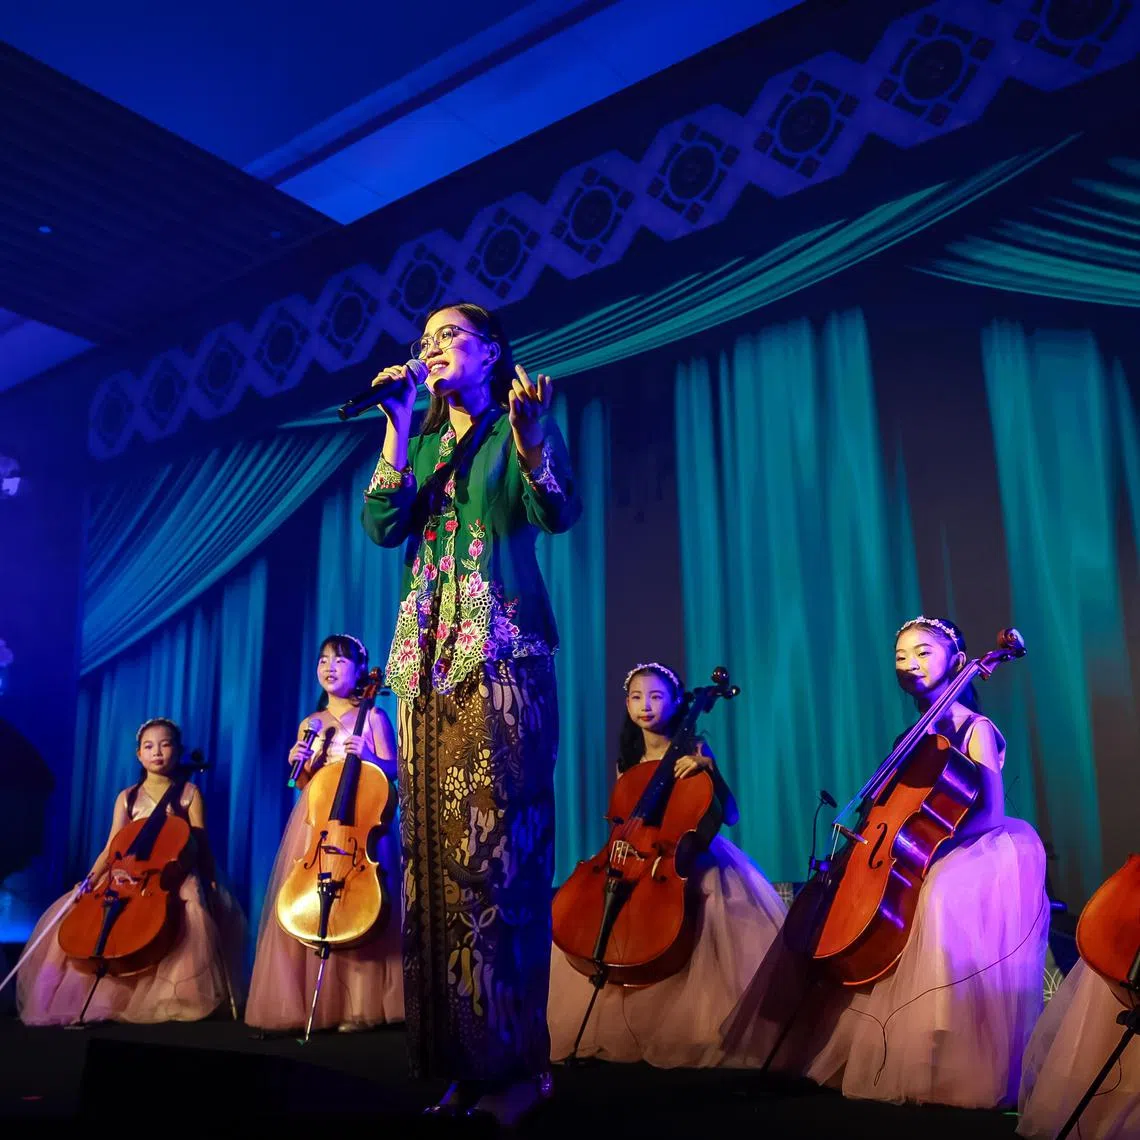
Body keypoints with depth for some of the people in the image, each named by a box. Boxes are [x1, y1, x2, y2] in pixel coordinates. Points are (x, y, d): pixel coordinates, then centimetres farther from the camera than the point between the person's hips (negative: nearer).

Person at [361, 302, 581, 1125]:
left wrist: (530, 432, -25)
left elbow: (559, 511, -10)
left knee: (496, 851, -9)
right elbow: (383, 525, 5)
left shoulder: (521, 425, 7)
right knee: (434, 853, 2)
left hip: (502, 655, -5)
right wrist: (399, 429, 0)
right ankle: (458, 1058, 10)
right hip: (428, 661, 6)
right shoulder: (422, 440, 21)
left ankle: (514, 1062, -2)